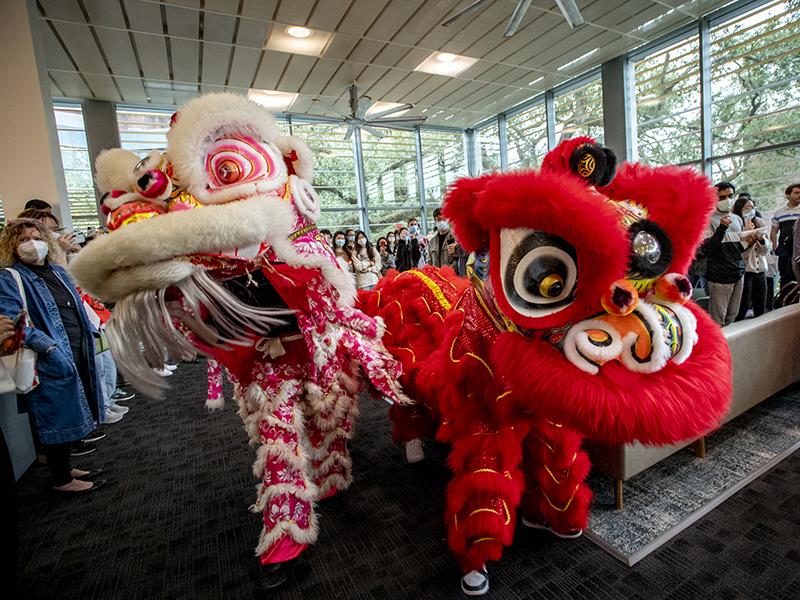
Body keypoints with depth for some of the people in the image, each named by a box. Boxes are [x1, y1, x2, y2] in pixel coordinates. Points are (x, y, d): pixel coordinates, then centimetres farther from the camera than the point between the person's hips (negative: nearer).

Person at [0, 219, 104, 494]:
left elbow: (78, 308, 23)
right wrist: (49, 346, -26)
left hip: (79, 353, 8)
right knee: (58, 417, 3)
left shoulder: (58, 271, 14)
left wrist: (91, 333, 18)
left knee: (69, 415, 18)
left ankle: (64, 467, 34)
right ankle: (62, 480, 20)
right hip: (52, 360, -8)